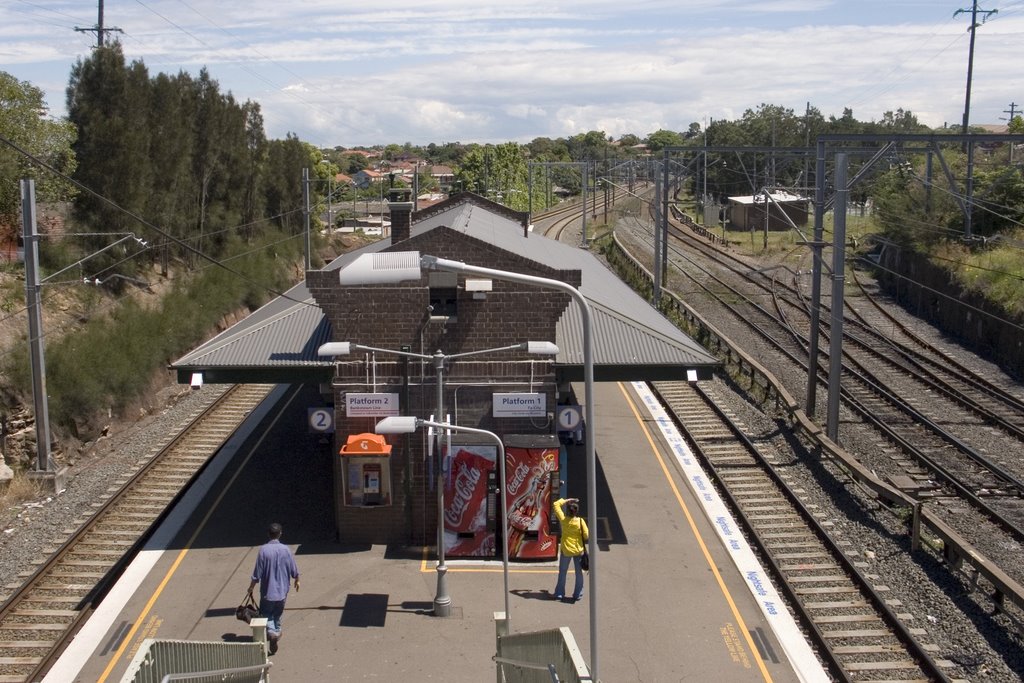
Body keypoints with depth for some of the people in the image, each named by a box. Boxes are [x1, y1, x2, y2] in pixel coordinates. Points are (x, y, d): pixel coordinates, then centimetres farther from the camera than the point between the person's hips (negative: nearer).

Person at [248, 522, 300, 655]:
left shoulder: (263, 550, -15)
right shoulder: (285, 549, -9)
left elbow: (257, 573, -12)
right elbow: (293, 569, 0)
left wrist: (251, 587, 3)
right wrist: (297, 580, 20)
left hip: (267, 590, -2)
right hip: (282, 589, 2)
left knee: (266, 613, 8)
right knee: (277, 614, 22)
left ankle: (271, 632, -14)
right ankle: (277, 631, 33)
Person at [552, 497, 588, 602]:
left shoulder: (563, 519, -12)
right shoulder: (580, 521, -15)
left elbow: (556, 504, -1)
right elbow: (587, 536, -12)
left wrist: (567, 500, 3)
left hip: (565, 550, 0)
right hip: (578, 550, 0)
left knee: (562, 572, 14)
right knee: (579, 573, 13)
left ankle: (559, 594, 17)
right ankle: (578, 594, 17)